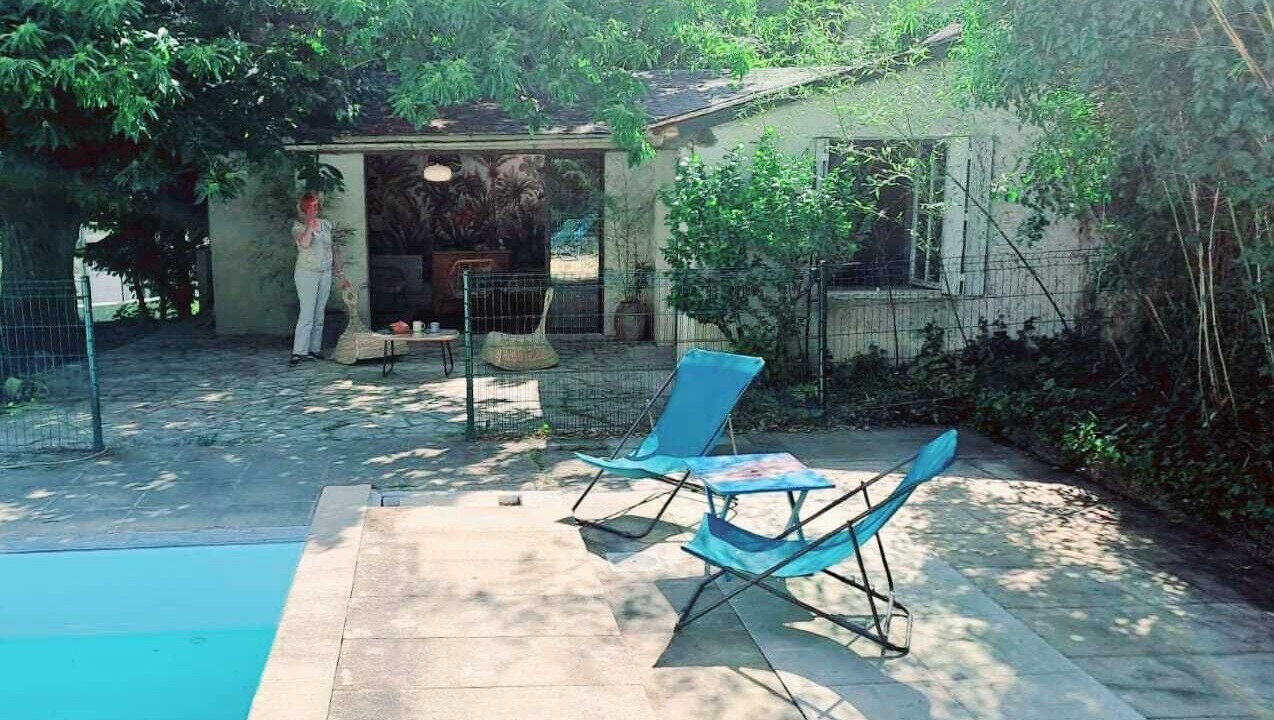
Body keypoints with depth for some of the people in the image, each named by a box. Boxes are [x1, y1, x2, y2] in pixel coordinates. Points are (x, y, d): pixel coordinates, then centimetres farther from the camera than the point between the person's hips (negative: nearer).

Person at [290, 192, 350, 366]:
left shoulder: (326, 225, 11)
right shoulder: (298, 226, -4)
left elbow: (333, 251, 16)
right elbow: (304, 243, -26)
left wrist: (341, 275, 14)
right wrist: (310, 223, -22)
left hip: (325, 274, 5)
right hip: (307, 273, -5)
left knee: (319, 315, 6)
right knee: (307, 314, -12)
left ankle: (314, 350, 11)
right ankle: (298, 353, -12)